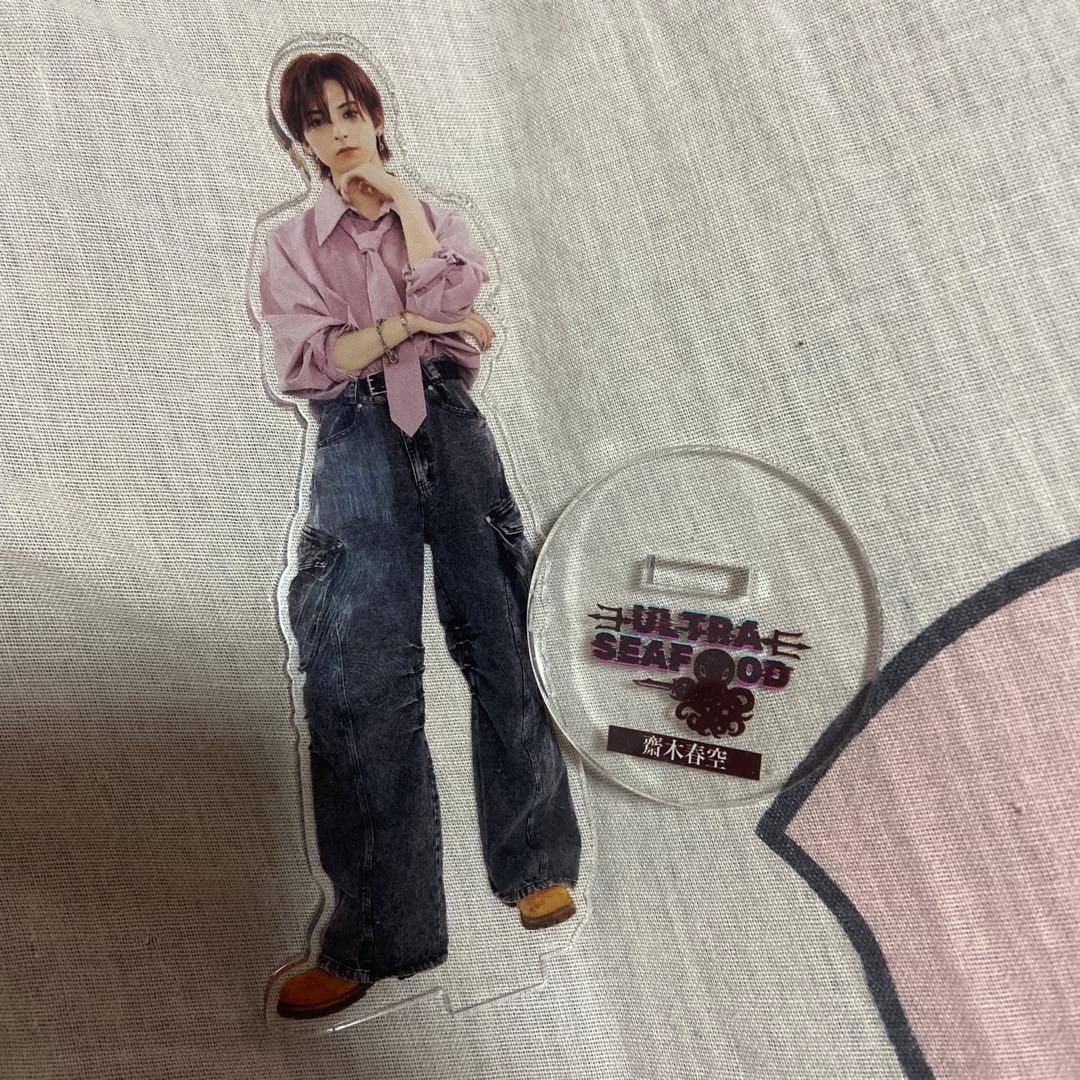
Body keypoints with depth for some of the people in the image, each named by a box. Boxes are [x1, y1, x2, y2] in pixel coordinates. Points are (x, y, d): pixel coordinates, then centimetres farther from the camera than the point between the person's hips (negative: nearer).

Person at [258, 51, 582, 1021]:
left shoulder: (441, 219, 19)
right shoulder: (292, 243, 16)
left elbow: (447, 301, -4)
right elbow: (306, 361, 0)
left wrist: (400, 196, 5)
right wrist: (407, 326, -8)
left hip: (452, 432, 1)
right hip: (357, 446, -1)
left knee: (500, 643, 1)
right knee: (361, 677, -6)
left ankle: (537, 864, 21)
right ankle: (378, 933, 10)